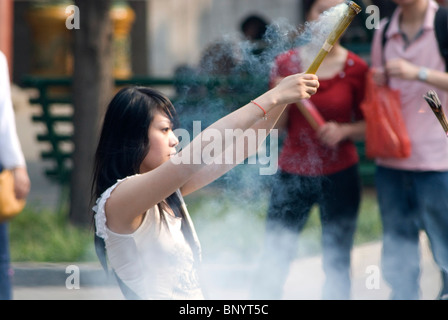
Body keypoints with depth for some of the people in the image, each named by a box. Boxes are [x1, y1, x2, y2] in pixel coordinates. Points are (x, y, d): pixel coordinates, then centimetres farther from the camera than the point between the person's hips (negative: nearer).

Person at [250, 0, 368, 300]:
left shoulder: (355, 69, -3)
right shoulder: (287, 63, 0)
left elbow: (369, 125, 6)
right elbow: (276, 124, 4)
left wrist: (343, 130, -14)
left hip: (339, 176, -1)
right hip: (292, 173, 1)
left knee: (337, 265, 3)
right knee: (272, 263, -1)